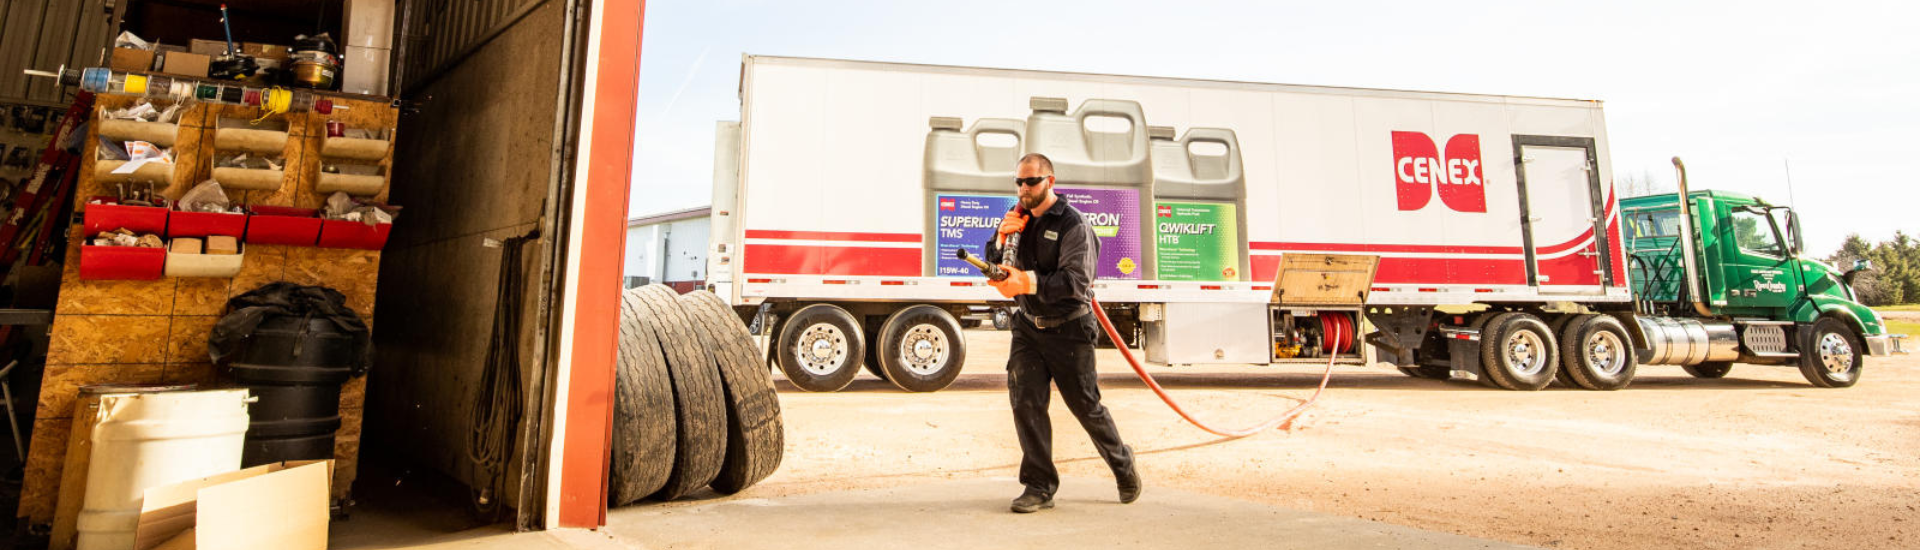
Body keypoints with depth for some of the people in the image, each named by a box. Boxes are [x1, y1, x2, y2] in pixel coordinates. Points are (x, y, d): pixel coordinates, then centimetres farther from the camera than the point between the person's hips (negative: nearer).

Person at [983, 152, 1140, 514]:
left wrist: (1028, 283, -35)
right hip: (1028, 325, 5)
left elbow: (1077, 280, -23)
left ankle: (1123, 464, 31)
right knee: (1025, 401, -5)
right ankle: (1040, 486, 4)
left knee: (1086, 405, 5)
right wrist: (1002, 237, -10)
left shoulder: (1073, 224, -12)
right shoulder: (1020, 219, 8)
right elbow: (994, 266, 9)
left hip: (1068, 328, -5)